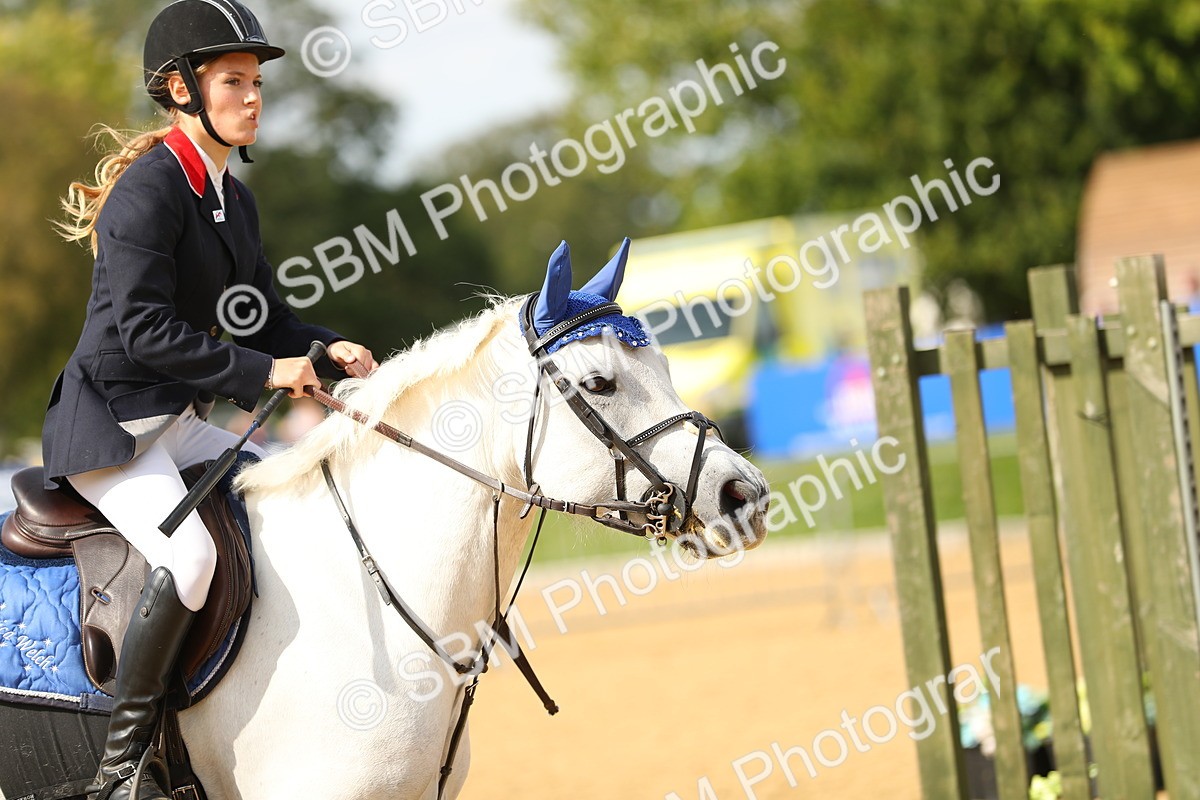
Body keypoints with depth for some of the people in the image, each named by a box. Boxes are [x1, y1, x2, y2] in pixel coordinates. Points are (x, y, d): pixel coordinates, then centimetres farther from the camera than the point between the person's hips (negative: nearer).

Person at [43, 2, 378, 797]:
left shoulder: (235, 199, 11)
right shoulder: (150, 188, -17)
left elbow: (264, 318, 17)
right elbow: (143, 329, -23)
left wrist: (328, 350, -3)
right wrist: (264, 372, -21)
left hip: (183, 423, 10)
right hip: (107, 426, -10)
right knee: (189, 553, -30)